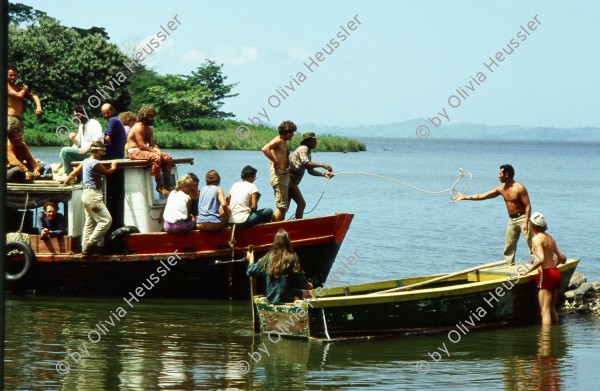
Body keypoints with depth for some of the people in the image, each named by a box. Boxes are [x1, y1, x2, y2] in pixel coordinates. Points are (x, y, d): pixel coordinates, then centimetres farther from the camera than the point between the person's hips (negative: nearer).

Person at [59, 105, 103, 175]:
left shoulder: (94, 123, -7)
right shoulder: (81, 126, 21)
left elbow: (97, 139, -21)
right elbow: (78, 143, 24)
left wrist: (88, 148, -26)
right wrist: (73, 139, 2)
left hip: (91, 152, -10)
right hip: (83, 151, 10)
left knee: (64, 151, -19)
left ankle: (69, 174, -12)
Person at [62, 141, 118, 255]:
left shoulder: (85, 161, 11)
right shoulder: (96, 163, -16)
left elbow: (74, 173, 18)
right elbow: (107, 172, -3)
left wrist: (67, 180, 34)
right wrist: (113, 167, 18)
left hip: (86, 194, 10)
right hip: (93, 195, -10)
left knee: (90, 222, 12)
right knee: (106, 220, -11)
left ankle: (86, 248, 12)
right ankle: (91, 243, -11)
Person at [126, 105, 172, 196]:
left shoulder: (149, 130, 18)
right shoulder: (138, 128, -13)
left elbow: (152, 143, 8)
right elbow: (141, 145, -21)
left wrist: (157, 149, -14)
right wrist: (155, 151, -19)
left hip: (143, 151, 10)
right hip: (134, 152, -10)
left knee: (168, 158, -4)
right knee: (156, 158, -34)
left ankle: (167, 184, -6)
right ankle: (159, 185, -26)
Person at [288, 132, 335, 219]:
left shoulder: (308, 153, 20)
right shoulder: (303, 149, -9)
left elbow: (310, 171, 15)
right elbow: (306, 163, -25)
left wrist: (324, 174, 2)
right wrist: (322, 165, -29)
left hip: (291, 181, 10)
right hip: (289, 180, -10)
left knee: (285, 207, 14)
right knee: (301, 203, -12)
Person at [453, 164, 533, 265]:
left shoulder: (520, 188, -15)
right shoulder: (501, 189, 6)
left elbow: (528, 206, -17)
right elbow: (482, 196, 9)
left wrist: (526, 223, -26)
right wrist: (464, 197, 8)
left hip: (522, 218, -8)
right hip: (512, 220, 8)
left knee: (531, 243, -13)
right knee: (509, 246, 7)